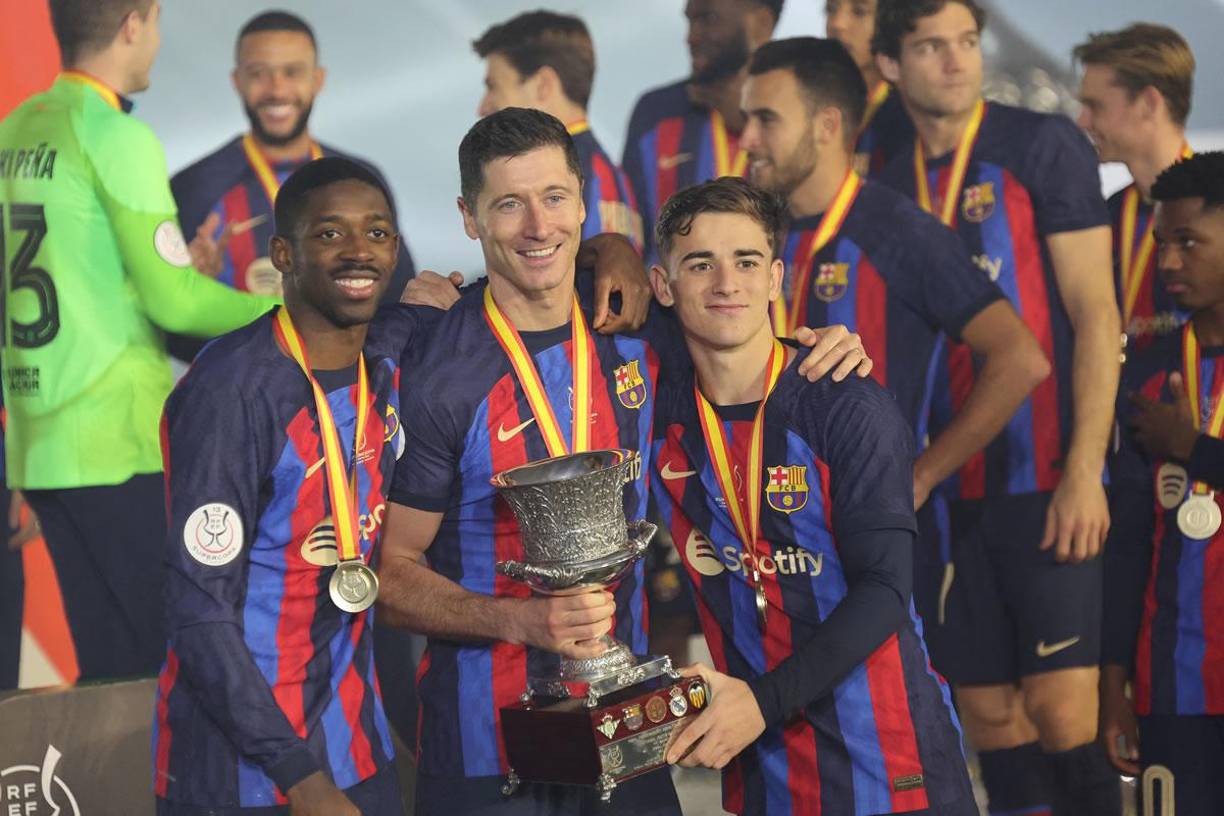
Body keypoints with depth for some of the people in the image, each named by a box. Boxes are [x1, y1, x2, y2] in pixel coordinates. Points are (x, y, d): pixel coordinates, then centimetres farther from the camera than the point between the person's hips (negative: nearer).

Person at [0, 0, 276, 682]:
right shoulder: (118, 136, -10)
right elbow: (173, 301, -13)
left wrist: (168, 266, 28)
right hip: (116, 445, -8)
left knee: (106, 662, 10)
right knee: (151, 660, -4)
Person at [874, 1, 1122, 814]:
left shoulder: (1044, 145, -3)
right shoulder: (891, 185, 11)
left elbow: (1095, 312, -7)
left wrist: (1085, 467, -15)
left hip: (1045, 480, -5)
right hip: (947, 488, 5)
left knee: (1061, 709, -12)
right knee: (989, 712, 6)